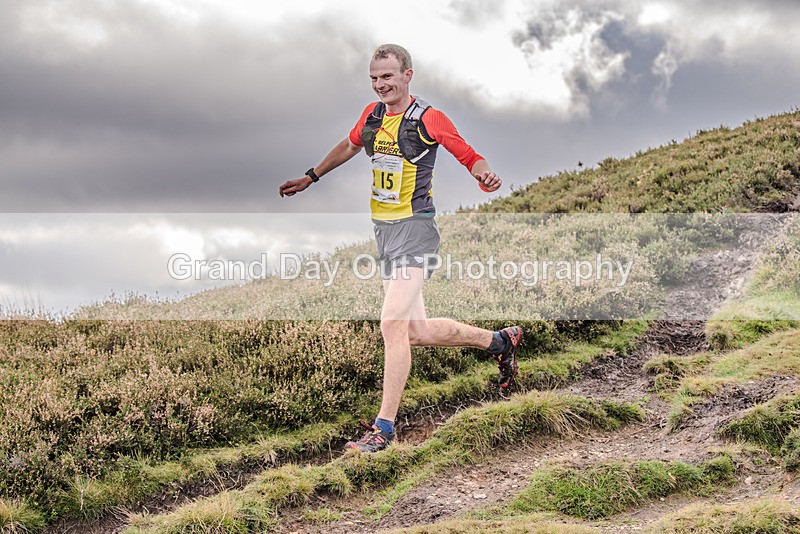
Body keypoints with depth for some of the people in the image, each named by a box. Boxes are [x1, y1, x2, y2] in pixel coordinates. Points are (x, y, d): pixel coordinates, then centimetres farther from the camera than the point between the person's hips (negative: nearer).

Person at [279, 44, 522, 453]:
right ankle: (500, 340, 33)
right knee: (417, 332, 11)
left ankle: (384, 427, -10)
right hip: (383, 230, 8)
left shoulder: (428, 119, -9)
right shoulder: (372, 115, 11)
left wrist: (485, 176, -26)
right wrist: (310, 178, 34)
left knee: (393, 325, -16)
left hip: (414, 228, -8)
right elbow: (349, 146, 29)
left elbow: (470, 157, -5)